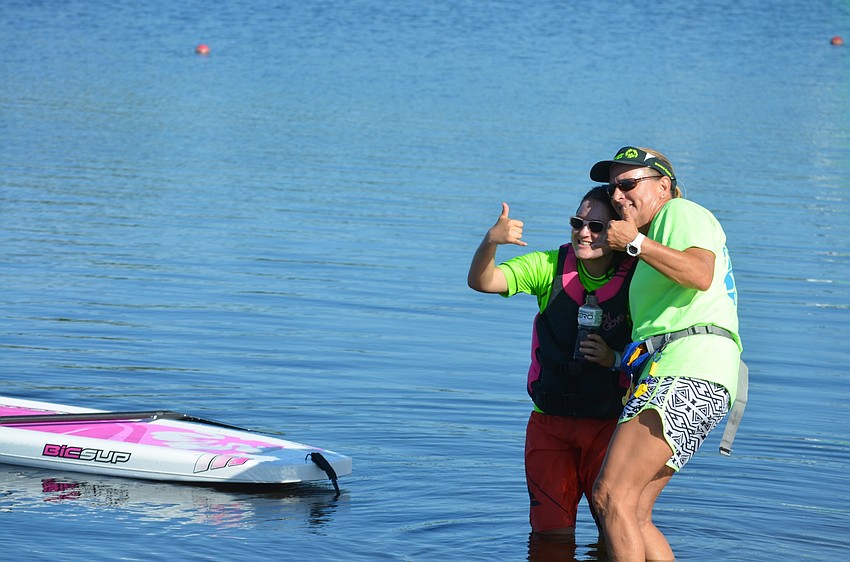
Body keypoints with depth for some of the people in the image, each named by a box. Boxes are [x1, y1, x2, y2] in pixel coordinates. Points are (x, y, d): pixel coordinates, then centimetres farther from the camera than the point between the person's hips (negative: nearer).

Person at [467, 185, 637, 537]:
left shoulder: (635, 279, -11)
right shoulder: (550, 267, -4)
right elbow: (481, 281, -14)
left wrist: (616, 359, -24)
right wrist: (491, 241, -33)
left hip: (608, 424, -2)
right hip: (550, 421, 2)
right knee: (550, 532, 5)